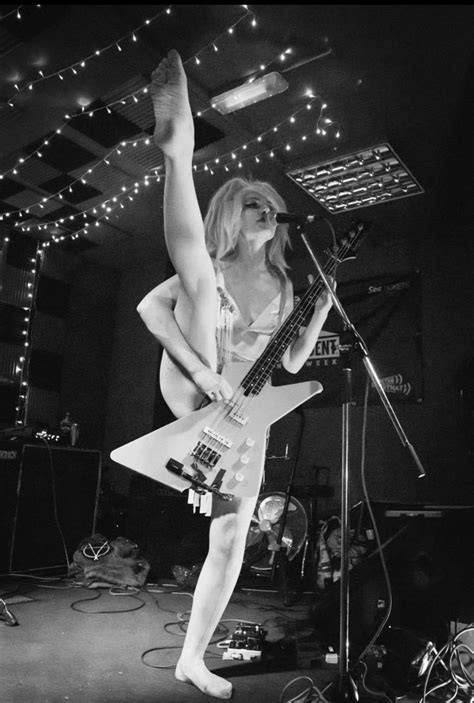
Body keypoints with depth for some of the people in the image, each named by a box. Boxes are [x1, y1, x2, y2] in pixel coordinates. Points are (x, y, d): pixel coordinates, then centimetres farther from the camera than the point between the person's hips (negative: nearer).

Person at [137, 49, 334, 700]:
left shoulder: (284, 289, 14)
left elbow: (289, 364, 16)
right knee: (195, 271, -22)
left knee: (231, 544, 3)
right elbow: (150, 305, -13)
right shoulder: (210, 271, 2)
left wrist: (323, 310, 6)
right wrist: (202, 369, -24)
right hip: (193, 395, -4)